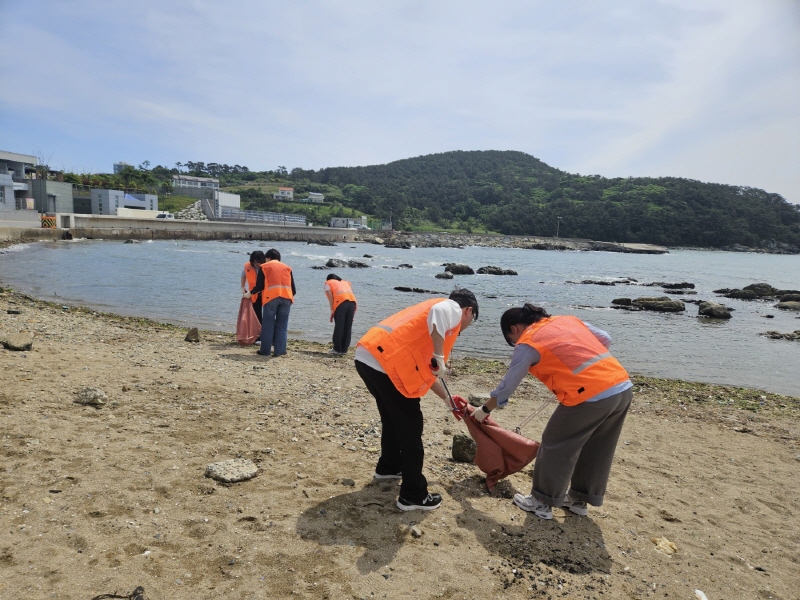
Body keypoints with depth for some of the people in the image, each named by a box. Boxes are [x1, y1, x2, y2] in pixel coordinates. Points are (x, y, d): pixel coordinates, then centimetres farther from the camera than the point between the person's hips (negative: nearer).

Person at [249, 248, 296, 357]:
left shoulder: (264, 267, 13)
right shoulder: (287, 268, 21)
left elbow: (259, 286, 6)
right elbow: (293, 287, 16)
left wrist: (250, 293, 23)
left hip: (271, 297, -2)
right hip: (286, 297, 2)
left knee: (268, 325, 6)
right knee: (282, 326, 8)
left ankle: (265, 350, 9)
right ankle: (280, 351, 5)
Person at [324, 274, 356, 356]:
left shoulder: (328, 283, 23)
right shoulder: (346, 282, 35)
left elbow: (331, 297, 6)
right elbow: (351, 293, 20)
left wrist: (332, 311, 5)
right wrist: (353, 312, 17)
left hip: (341, 301, -4)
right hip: (352, 301, 5)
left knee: (339, 326, 2)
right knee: (348, 327, 9)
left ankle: (337, 349, 5)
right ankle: (344, 350, 12)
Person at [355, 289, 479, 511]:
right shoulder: (452, 308, 6)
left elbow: (424, 369, 36)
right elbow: (437, 314, -23)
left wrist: (448, 399, 44)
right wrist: (439, 357, -17)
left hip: (367, 355, 10)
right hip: (385, 363, -9)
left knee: (393, 418, 29)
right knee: (410, 425, 4)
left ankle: (388, 467, 48)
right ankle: (413, 496, 15)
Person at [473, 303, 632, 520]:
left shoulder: (528, 344, -2)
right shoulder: (568, 319, 17)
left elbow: (507, 386, 5)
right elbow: (605, 340, 18)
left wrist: (485, 410, 19)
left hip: (591, 397, -8)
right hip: (624, 388, 8)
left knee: (556, 446, 11)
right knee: (596, 449, 22)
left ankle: (542, 503, 24)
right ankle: (579, 500, 38)